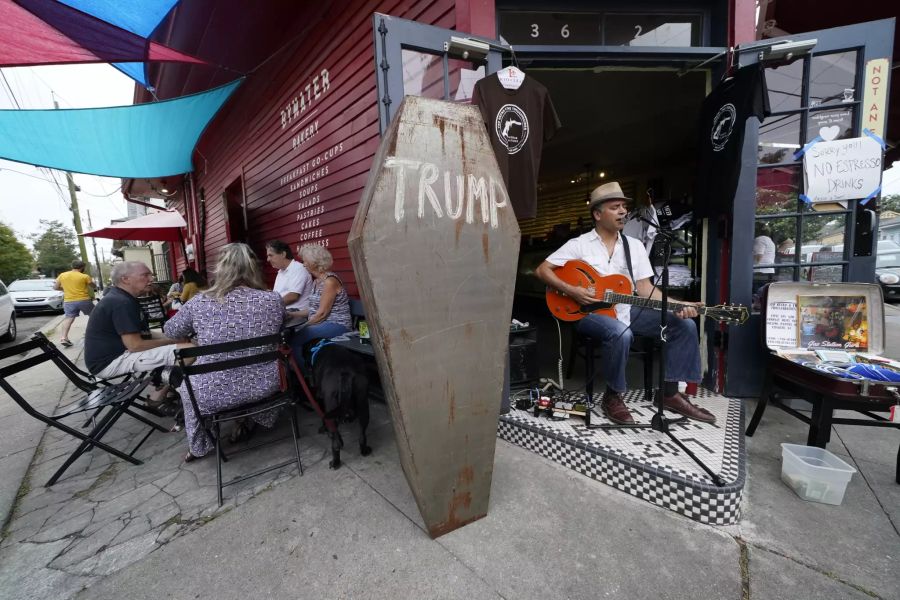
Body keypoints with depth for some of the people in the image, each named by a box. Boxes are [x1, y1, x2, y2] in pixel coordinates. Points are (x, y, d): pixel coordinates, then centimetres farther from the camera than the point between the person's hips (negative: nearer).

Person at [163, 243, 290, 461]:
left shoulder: (199, 303, -11)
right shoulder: (273, 299, -11)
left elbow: (170, 331, 10)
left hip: (213, 394, 0)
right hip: (263, 386, 1)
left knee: (186, 385, 35)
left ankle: (199, 446, 44)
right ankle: (249, 423, 43)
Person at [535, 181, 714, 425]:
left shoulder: (635, 246, 10)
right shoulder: (579, 244, -4)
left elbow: (645, 288, 5)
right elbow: (542, 270, -8)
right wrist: (571, 291, -21)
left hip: (627, 310, 6)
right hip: (590, 312, -6)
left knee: (685, 324, -7)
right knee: (621, 333, -37)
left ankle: (670, 392, 4)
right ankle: (613, 396, -13)